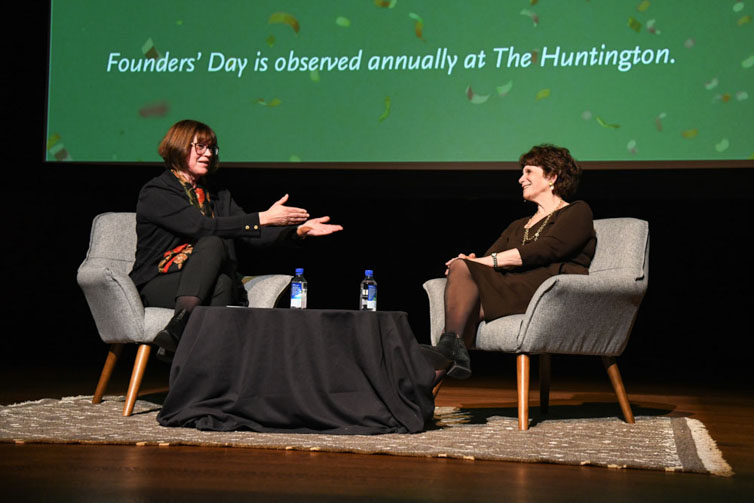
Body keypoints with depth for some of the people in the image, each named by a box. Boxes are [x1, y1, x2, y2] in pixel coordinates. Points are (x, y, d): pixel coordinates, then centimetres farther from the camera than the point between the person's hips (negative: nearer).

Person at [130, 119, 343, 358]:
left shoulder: (217, 195, 19)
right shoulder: (155, 193, -4)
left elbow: (252, 234, 8)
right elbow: (202, 226, -18)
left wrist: (298, 229, -9)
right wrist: (264, 218, -21)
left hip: (210, 284, 5)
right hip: (159, 284, -4)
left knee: (222, 285, -33)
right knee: (213, 244, -31)